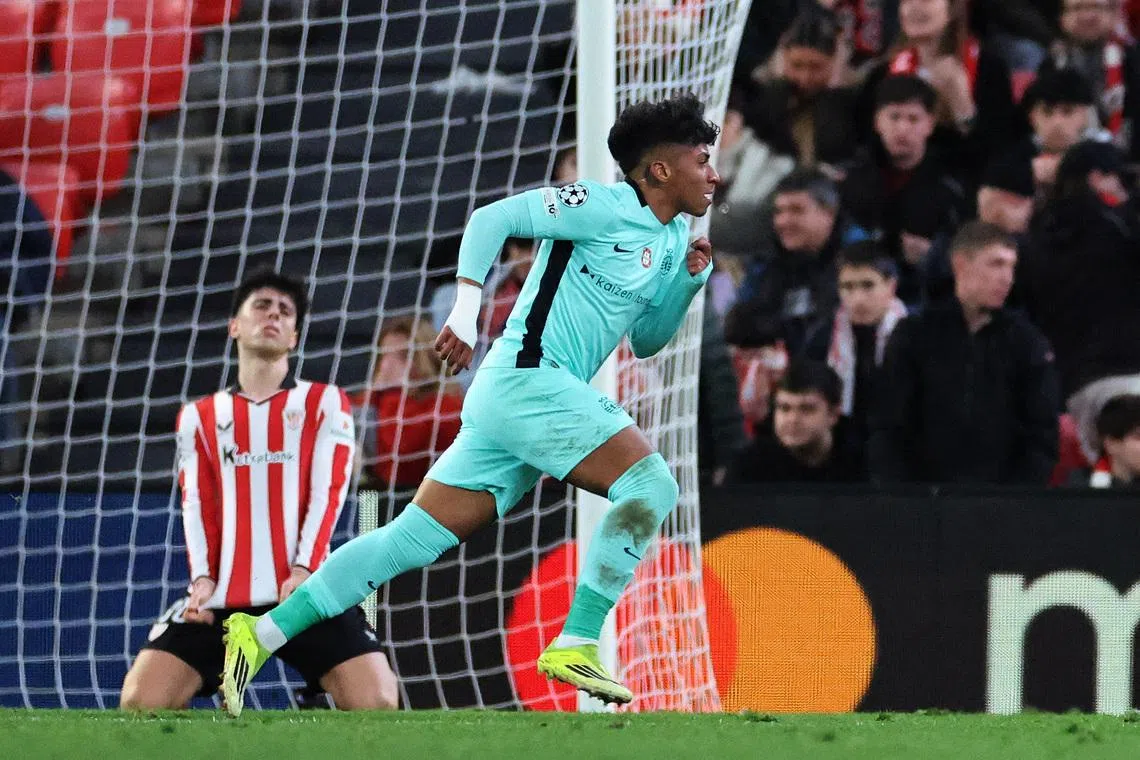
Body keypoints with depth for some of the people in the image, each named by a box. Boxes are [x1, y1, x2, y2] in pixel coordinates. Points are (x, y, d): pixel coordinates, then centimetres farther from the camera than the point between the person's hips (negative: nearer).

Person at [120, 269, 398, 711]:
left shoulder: (324, 403, 14)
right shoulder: (199, 417, 20)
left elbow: (327, 493, 2)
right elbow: (196, 505, 9)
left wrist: (302, 570, -15)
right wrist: (202, 578, -10)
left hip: (306, 592, -2)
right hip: (222, 599, 2)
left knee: (377, 703, -22)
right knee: (140, 702, -18)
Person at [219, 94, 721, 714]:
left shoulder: (672, 238, 19)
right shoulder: (606, 207, -8)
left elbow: (646, 342, 26)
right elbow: (491, 219, -10)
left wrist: (689, 279, 11)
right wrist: (466, 309, -19)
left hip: (509, 396, 9)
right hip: (529, 377, -9)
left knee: (414, 538, 2)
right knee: (650, 483, -19)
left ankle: (262, 633, 1)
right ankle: (576, 644, -20)